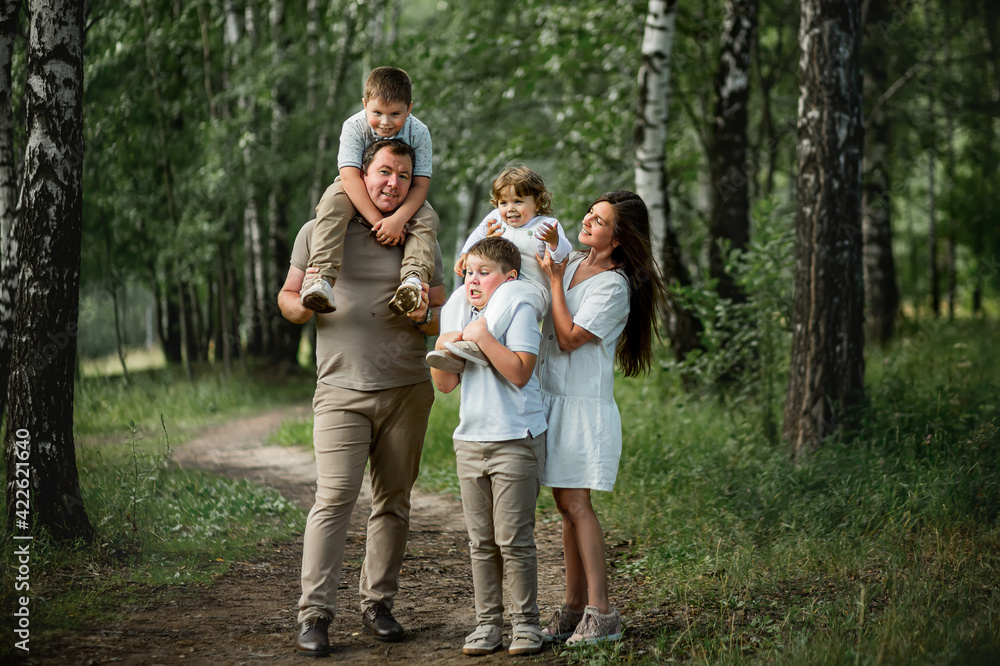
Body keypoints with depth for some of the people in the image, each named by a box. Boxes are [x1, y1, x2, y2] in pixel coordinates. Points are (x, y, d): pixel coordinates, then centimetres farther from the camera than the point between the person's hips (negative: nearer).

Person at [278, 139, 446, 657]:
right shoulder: (319, 232, 7)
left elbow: (445, 318, 14)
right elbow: (287, 299, 12)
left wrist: (424, 315, -9)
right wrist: (307, 304, -11)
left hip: (407, 388, 3)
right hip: (341, 389, -2)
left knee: (394, 500, 3)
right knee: (335, 497, -13)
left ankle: (378, 604, 13)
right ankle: (314, 614, -11)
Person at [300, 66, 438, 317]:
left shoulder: (418, 133, -17)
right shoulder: (354, 127, -21)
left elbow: (421, 184, -21)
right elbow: (349, 176, -28)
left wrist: (398, 219, -39)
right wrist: (376, 219, -36)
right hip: (359, 194, -2)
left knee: (427, 218, -27)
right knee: (333, 200, -33)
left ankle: (414, 278, -46)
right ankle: (322, 277, -47)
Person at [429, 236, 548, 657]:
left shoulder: (520, 312, -6)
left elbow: (520, 372, -18)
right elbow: (445, 384, 12)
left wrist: (482, 337, -21)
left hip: (515, 441, -6)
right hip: (470, 441, 6)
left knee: (514, 539, -4)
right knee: (481, 542, 8)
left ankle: (525, 622, 5)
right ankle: (487, 622, 13)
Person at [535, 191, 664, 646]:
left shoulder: (613, 286, -12)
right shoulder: (572, 265, 11)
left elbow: (569, 337, -16)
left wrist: (554, 279, -12)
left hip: (584, 404, -8)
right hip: (553, 397, 8)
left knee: (576, 503, -10)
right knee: (565, 504, 9)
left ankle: (601, 613, -7)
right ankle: (574, 607, 15)